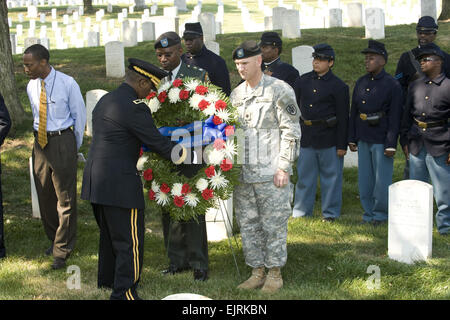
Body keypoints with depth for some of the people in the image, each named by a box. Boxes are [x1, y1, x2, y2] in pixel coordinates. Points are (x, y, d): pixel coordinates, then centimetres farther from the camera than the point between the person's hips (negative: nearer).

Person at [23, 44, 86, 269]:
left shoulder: (67, 84, -12)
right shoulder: (31, 86, 2)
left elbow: (79, 115, -3)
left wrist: (74, 147, 2)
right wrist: (42, 137, 13)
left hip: (62, 142, -5)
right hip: (40, 141, 5)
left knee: (65, 197, -2)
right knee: (45, 194, 14)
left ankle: (62, 250, 6)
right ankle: (54, 238, 33)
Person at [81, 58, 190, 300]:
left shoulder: (105, 100, 13)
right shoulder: (134, 107, -16)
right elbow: (157, 142, -13)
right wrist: (184, 153, 4)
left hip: (95, 179, 10)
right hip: (119, 183, -10)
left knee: (109, 233, 26)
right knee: (130, 241, 0)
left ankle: (107, 279, 41)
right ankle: (124, 292, 4)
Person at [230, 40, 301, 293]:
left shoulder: (279, 90, -5)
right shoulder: (236, 95, 13)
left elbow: (291, 132, -7)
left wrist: (283, 167, -12)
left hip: (271, 174, -6)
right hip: (243, 174, 6)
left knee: (273, 225, 0)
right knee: (248, 225, 9)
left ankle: (275, 274, 11)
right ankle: (257, 272, 20)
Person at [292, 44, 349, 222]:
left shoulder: (339, 86, -5)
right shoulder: (303, 81, 8)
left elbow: (343, 118, -5)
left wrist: (342, 145, -9)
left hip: (329, 137, -4)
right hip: (306, 136, 4)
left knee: (330, 176, 5)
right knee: (304, 175, 9)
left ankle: (330, 213, 15)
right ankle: (300, 212, 18)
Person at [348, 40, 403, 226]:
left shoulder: (392, 85, -8)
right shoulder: (361, 83, 9)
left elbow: (395, 117, -10)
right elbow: (353, 112, 13)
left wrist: (391, 144, -14)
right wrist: (352, 139, 11)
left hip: (381, 140, -6)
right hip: (363, 139, 6)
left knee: (382, 180, 1)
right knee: (365, 179, 10)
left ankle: (380, 214, 15)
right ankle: (369, 213, 21)